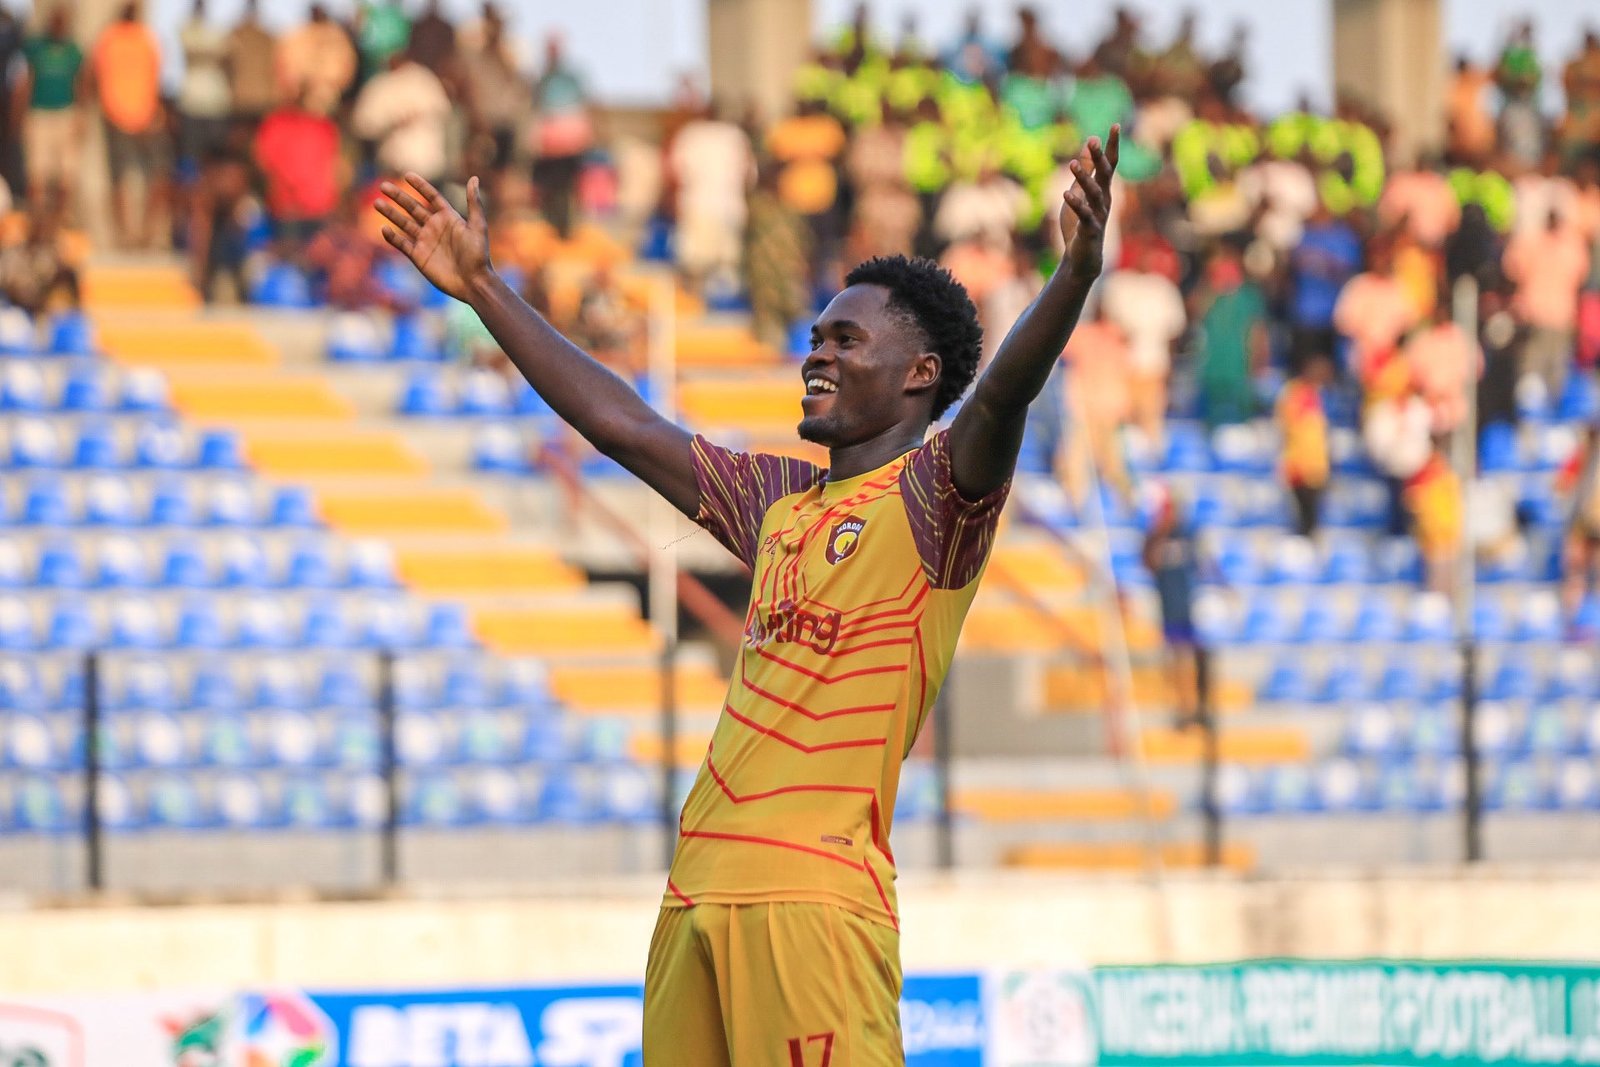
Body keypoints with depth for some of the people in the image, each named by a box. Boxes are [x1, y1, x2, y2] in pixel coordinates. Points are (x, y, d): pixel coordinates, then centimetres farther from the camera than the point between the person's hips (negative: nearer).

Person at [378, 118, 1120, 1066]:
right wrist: (484, 290, 33)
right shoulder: (780, 500, 21)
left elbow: (1002, 394, -19)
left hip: (812, 904, -8)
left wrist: (1077, 275, -38)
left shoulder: (933, 495, 0)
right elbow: (620, 424, 30)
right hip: (697, 898, 8)